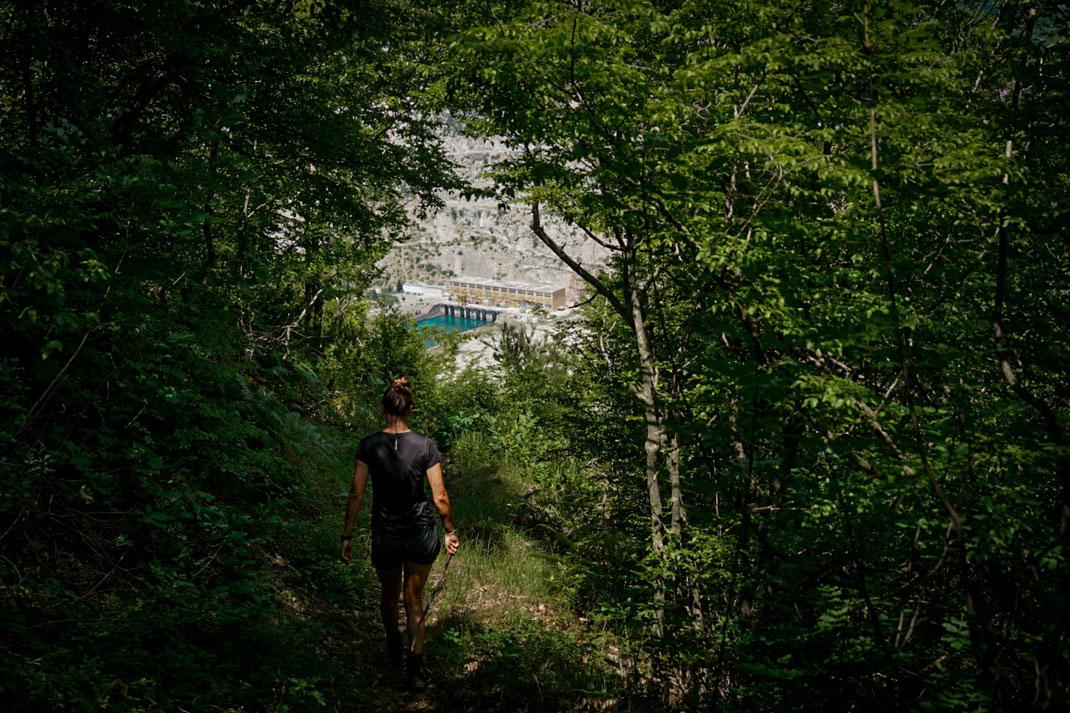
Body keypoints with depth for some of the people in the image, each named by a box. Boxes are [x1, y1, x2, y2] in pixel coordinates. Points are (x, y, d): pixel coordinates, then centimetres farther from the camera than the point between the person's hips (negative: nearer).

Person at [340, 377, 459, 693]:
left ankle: (394, 650, 50)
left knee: (389, 594, 26)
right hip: (422, 535, 0)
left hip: (385, 536, 0)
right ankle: (415, 668, 9)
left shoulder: (369, 445, -12)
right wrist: (450, 531, 5)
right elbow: (440, 497, -10)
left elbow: (356, 494, -9)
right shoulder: (425, 446, -13)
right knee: (414, 599, 18)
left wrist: (347, 536, 1)